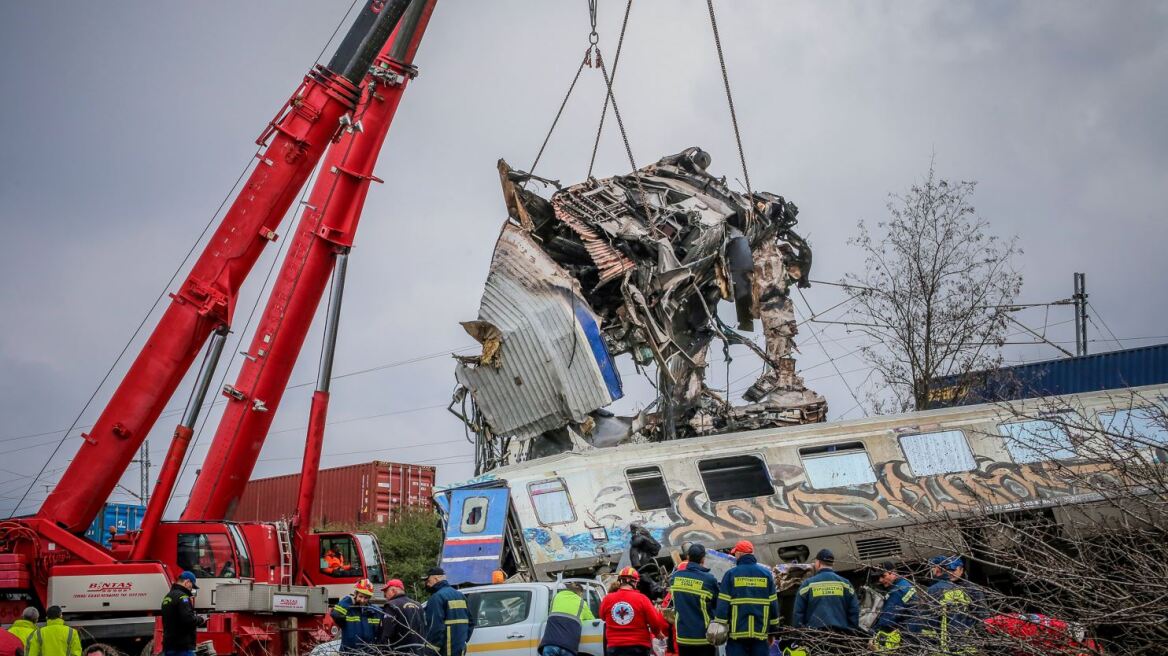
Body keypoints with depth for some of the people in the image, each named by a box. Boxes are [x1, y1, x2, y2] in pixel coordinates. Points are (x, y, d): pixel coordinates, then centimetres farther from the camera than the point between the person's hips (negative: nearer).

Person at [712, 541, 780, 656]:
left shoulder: (731, 573, -3)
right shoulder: (766, 573, 5)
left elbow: (723, 603, -6)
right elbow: (773, 603, 6)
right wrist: (773, 631, 12)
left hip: (737, 632, -2)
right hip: (760, 633, 2)